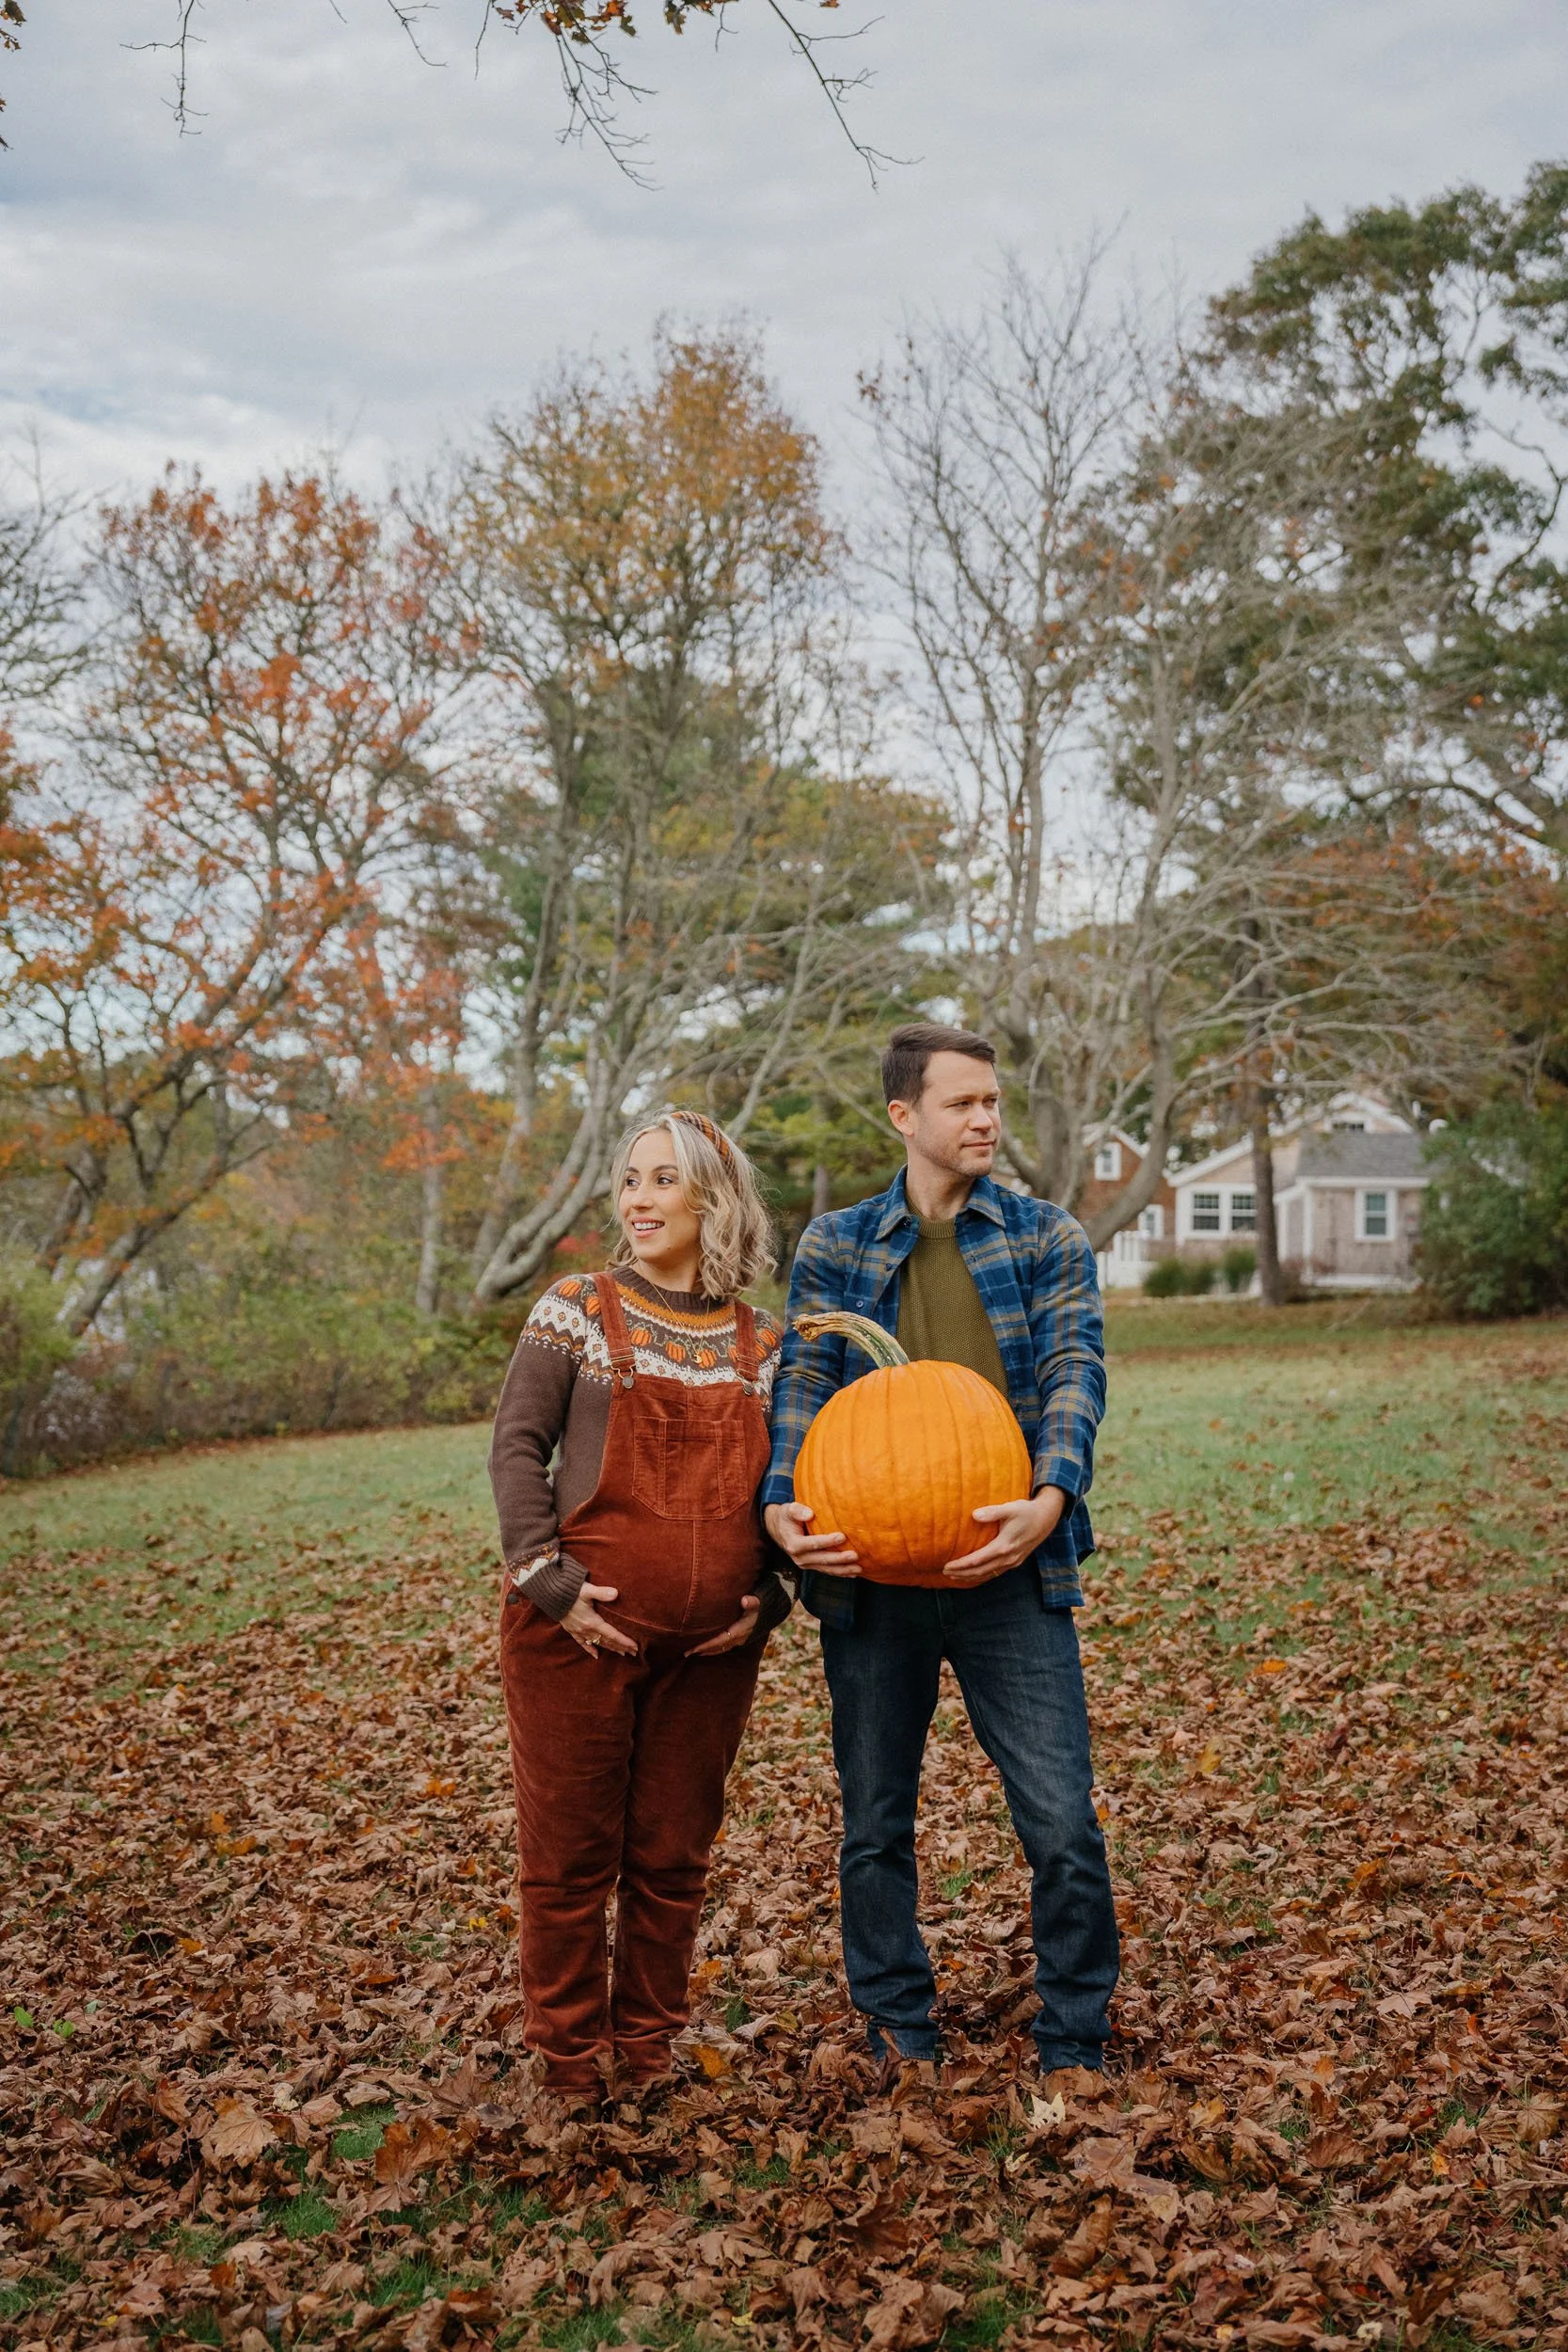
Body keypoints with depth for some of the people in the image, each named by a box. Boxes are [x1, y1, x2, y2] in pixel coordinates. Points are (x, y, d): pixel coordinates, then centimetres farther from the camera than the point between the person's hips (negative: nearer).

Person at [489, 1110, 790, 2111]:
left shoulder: (763, 1343, 8)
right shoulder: (578, 1310, 0)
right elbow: (517, 1448, -4)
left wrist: (770, 1595, 1)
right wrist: (551, 1580, -12)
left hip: (712, 1643, 3)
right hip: (583, 1628, -2)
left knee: (674, 1853, 12)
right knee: (571, 1849, 5)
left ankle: (649, 2045, 28)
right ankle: (572, 2057, 22)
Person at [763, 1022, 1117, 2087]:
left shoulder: (1049, 1239, 6)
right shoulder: (834, 1247, 8)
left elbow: (1074, 1372, -5)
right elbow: (803, 1384, 1)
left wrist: (1050, 1498, -24)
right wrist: (783, 1505, -18)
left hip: (1009, 1570, -1)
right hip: (869, 1575, 1)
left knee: (1063, 1825, -2)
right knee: (875, 1827, 12)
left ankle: (1075, 2052, 17)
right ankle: (901, 2039, 30)